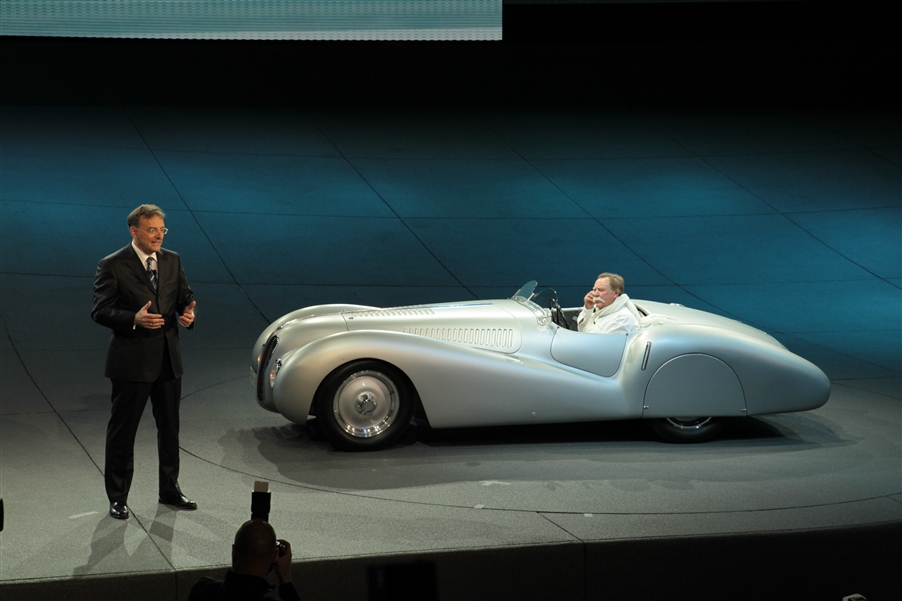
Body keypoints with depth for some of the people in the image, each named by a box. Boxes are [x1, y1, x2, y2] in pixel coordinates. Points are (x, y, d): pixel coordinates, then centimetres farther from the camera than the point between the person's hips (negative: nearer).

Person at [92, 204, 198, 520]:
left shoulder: (172, 261, 7)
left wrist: (187, 312, -12)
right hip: (131, 360, -5)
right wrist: (134, 319, -28)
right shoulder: (112, 266, -9)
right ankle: (117, 497, 12)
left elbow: (185, 295, 12)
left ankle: (169, 489, 30)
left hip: (168, 359, 6)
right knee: (123, 430, 2)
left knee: (170, 427, 15)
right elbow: (100, 311, -13)